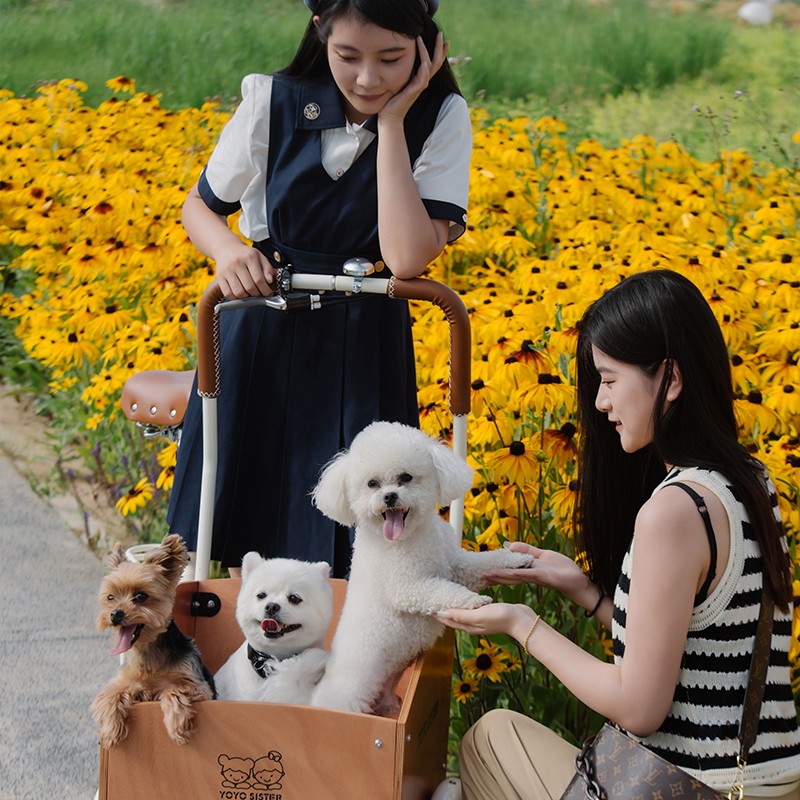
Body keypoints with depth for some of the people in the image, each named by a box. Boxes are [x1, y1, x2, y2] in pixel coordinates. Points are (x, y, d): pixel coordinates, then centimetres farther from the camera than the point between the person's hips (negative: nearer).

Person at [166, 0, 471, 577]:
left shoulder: (442, 120, -11)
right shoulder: (273, 103, -8)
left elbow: (408, 258, -22)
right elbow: (200, 206, 6)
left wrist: (391, 123, -22)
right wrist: (229, 250, -17)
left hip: (364, 354, -1)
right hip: (263, 339, 1)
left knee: (350, 550, 0)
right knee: (248, 540, 9)